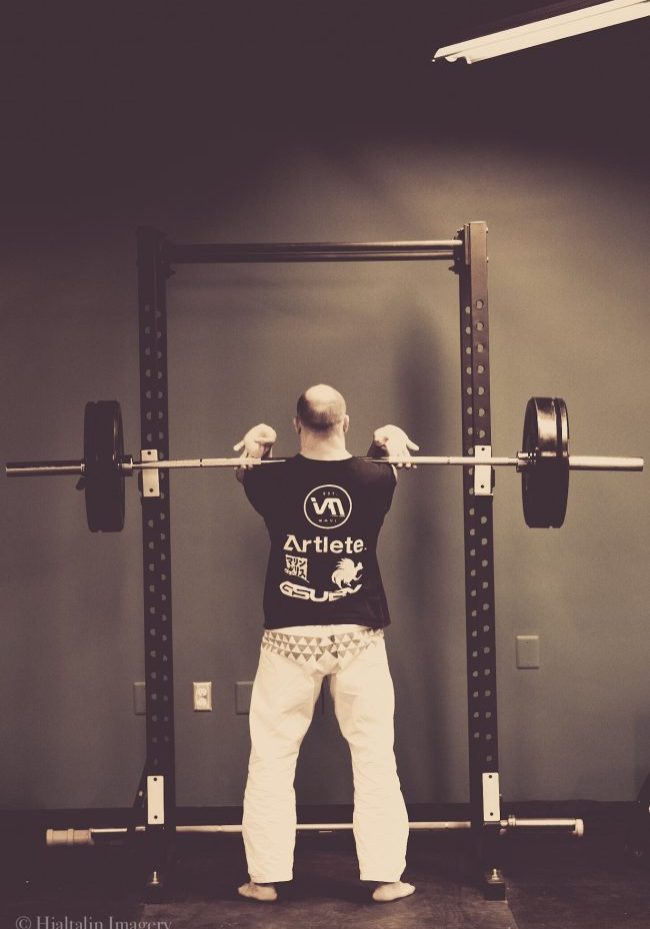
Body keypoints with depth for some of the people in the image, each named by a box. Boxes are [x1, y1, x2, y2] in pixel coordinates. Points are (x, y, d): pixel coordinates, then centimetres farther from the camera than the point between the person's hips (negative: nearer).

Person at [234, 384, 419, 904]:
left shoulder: (273, 480, -5)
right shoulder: (374, 478, -4)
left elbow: (245, 469, 20)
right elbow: (397, 463, 21)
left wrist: (252, 450, 28)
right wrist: (393, 447, 29)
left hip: (290, 636, 0)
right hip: (359, 634, 1)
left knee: (273, 758, 10)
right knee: (375, 756, 9)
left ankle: (266, 877, 15)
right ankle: (385, 877, 12)